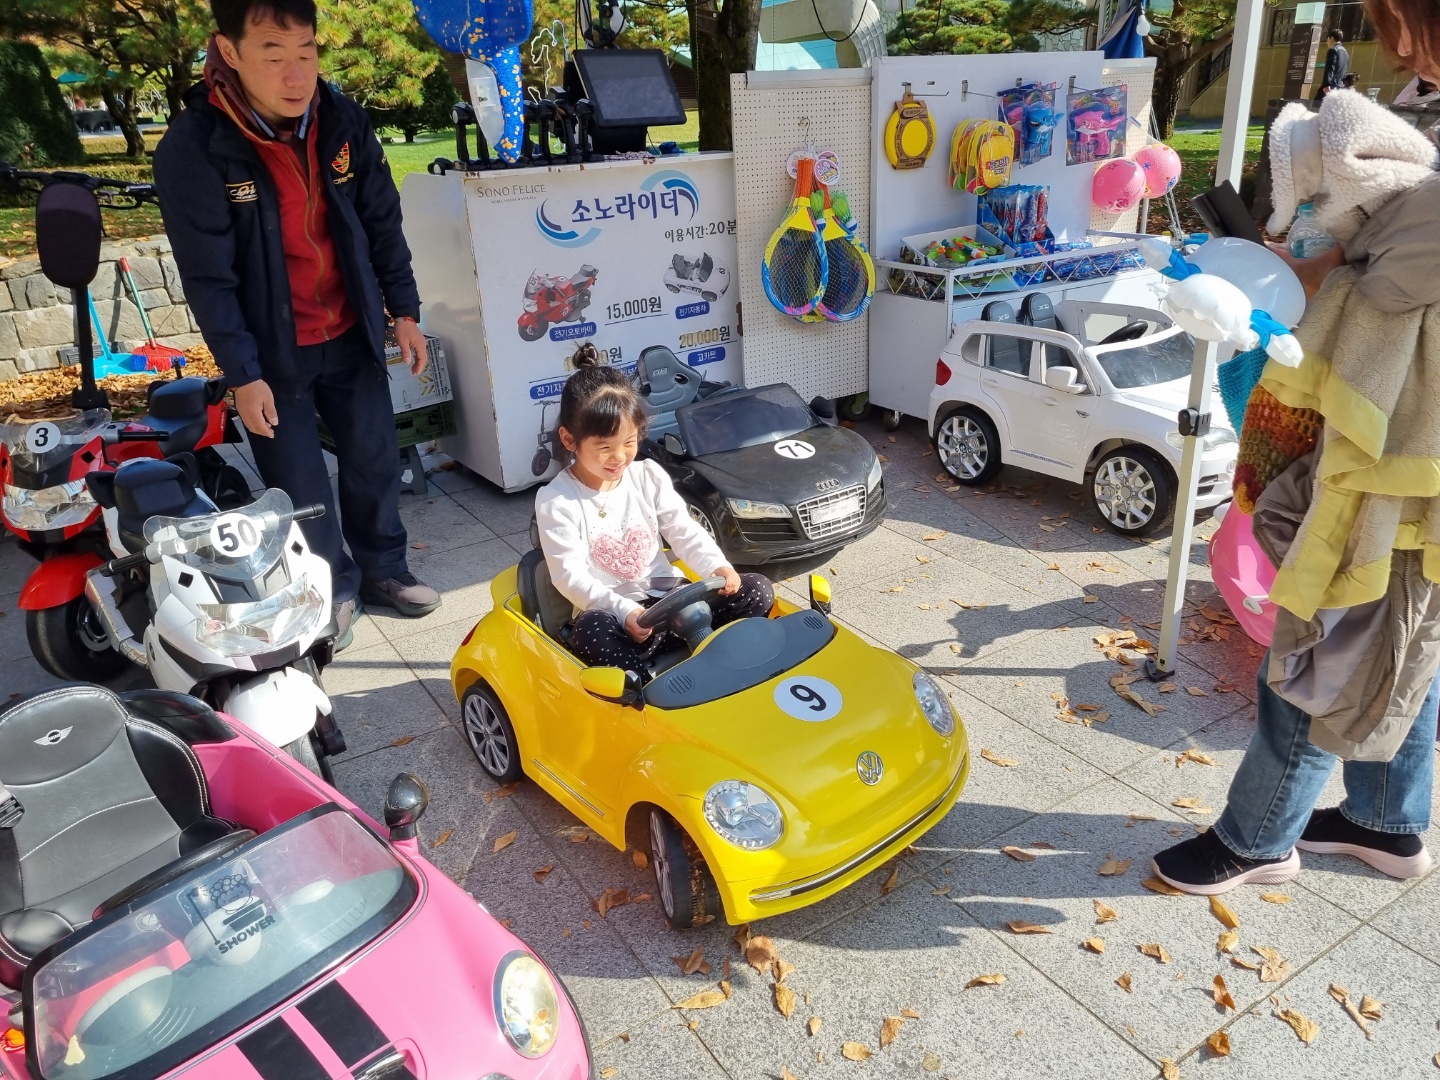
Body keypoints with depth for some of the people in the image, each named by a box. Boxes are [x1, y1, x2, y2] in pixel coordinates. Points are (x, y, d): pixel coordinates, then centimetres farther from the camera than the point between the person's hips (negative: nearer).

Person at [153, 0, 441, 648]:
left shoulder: (343, 120, -6)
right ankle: (332, 591, 24)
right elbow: (208, 275, -16)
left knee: (374, 459, 12)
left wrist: (403, 311, 4)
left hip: (351, 335, 4)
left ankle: (381, 569, 33)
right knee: (298, 486, 3)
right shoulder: (192, 149, -18)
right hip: (271, 352, -3)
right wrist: (242, 374, -16)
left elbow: (382, 222, 4)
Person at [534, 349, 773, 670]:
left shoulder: (649, 476, 6)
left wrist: (718, 568, -14)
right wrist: (624, 611, -28)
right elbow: (570, 575, -14)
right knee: (590, 632, -41)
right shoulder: (556, 501, -7)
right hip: (609, 611, -5)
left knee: (757, 591, -11)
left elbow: (685, 532, 7)